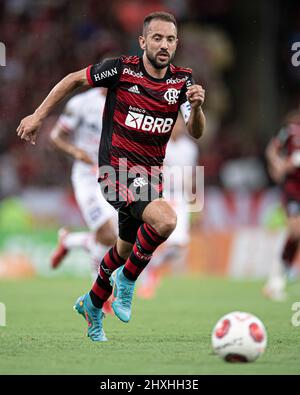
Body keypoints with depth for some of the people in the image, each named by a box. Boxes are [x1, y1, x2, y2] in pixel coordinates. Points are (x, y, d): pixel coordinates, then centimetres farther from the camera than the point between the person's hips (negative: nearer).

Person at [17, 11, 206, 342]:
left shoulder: (182, 81, 0)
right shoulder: (122, 69, -12)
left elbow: (195, 132, -8)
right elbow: (75, 79, 2)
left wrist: (196, 107, -30)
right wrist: (38, 116, 3)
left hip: (150, 174, 6)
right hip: (118, 171, -6)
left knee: (126, 248, 19)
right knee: (165, 219, -30)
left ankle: (92, 304, 45)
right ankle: (126, 279, -6)